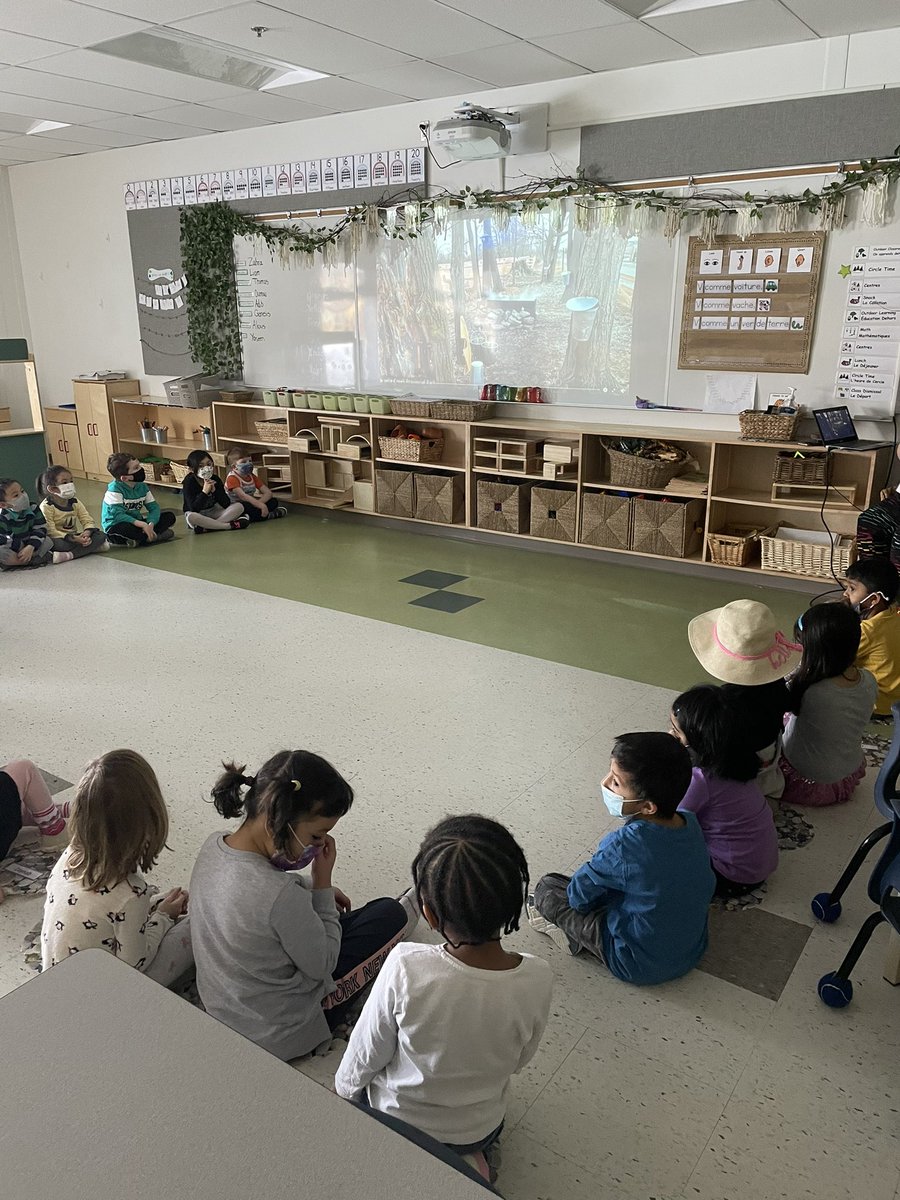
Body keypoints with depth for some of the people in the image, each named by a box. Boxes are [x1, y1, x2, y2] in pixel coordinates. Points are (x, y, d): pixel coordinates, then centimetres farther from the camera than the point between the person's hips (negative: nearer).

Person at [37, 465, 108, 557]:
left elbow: (88, 521, 0)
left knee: (101, 535, -16)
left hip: (75, 537, 6)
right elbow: (51, 531, -21)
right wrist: (73, 539, -33)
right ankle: (92, 546, -25)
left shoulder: (75, 502, 6)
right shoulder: (46, 506, -12)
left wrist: (87, 533, -25)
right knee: (60, 544, -40)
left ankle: (70, 554, -29)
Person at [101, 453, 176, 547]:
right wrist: (143, 525, -36)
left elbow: (154, 508, -1)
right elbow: (118, 515, -27)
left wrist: (150, 524, -23)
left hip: (136, 524, 7)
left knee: (170, 517, -5)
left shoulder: (142, 486, 1)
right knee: (127, 529, -43)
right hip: (115, 527, -7)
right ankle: (155, 536, -18)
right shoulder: (115, 489, -18)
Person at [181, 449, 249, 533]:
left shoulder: (215, 479, -4)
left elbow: (226, 504, -10)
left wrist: (214, 490, -23)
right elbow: (193, 509, -24)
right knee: (191, 517, -40)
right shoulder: (189, 482, -14)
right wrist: (204, 492, -30)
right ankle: (230, 525, -32)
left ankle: (206, 527, -29)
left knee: (239, 506, -16)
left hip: (213, 512, 4)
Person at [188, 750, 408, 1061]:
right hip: (278, 1040, -7)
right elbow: (322, 966, -19)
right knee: (390, 914, 2)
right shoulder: (283, 898, -38)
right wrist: (322, 882, -17)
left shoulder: (212, 846, -13)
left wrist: (314, 888, 6)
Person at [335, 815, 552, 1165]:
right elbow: (519, 1060, -10)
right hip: (479, 1131, 2)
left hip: (394, 1122, -1)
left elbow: (365, 1056, -18)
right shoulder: (537, 980, -31)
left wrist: (343, 1090, 5)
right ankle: (468, 1155, 15)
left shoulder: (405, 968, -37)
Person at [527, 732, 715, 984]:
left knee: (547, 887, -2)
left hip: (641, 966, -6)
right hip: (693, 951, 6)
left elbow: (578, 896, -16)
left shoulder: (623, 845, -33)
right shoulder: (690, 823, -13)